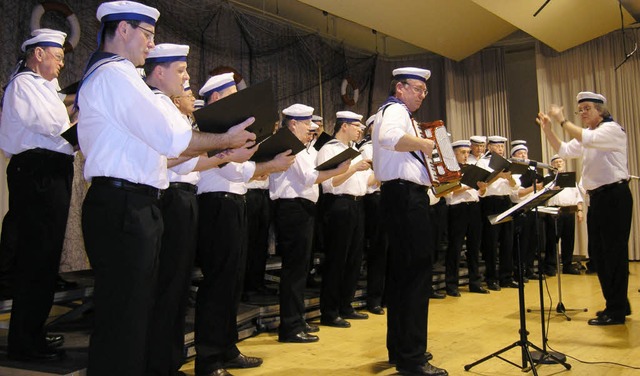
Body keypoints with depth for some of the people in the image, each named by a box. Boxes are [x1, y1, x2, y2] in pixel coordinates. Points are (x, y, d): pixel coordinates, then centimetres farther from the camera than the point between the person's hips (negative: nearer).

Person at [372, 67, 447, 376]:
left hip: (403, 196, 11)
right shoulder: (395, 109, -7)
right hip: (406, 195, -11)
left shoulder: (398, 112, 26)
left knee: (402, 272, 13)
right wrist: (424, 144, -19)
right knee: (416, 272, -11)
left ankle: (399, 348, 22)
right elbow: (389, 137, -31)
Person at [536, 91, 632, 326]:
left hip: (614, 196, -9)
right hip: (596, 197, 9)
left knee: (614, 252, -7)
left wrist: (562, 121, -21)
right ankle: (618, 304, 22)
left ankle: (616, 311, -2)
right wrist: (547, 129, 3)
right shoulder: (586, 135, 19)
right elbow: (564, 151, 12)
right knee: (600, 253, 11)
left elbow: (587, 139, -27)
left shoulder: (612, 129, -8)